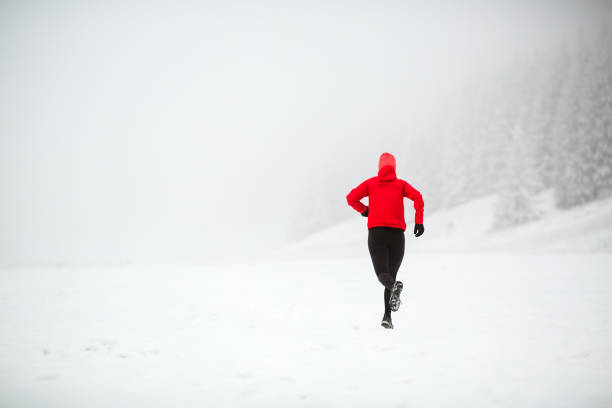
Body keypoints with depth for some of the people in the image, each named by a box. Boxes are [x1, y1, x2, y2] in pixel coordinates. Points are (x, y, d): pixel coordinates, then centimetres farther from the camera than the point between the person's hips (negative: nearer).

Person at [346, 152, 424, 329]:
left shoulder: (371, 183, 14)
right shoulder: (401, 184, 14)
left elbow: (351, 197, 2)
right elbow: (417, 197, -4)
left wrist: (364, 210, 18)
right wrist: (419, 221, -5)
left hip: (376, 232, -1)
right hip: (397, 234, 1)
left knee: (383, 274, -8)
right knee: (391, 273, 12)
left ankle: (394, 287, -46)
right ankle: (387, 316, -3)